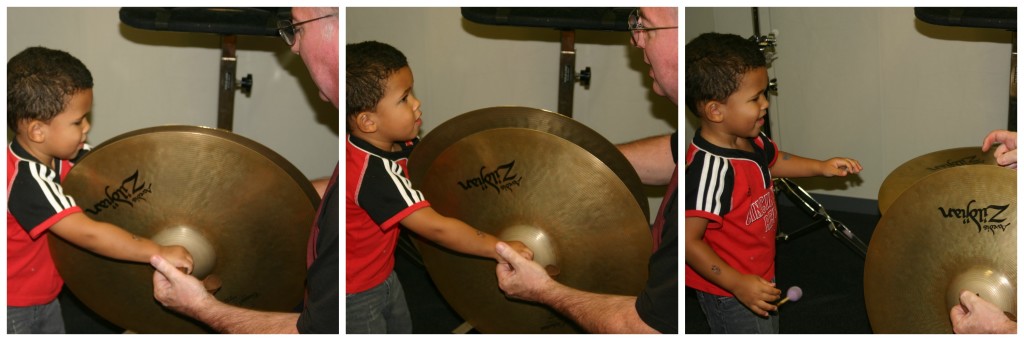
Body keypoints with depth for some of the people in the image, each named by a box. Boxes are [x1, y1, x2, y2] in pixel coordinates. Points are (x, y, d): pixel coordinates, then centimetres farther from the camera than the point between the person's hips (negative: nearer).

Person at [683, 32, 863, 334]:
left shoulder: (749, 140, -5)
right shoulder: (710, 168, -34)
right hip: (729, 295, -9)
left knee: (769, 327, 28)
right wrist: (738, 284, -33)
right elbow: (689, 241, -33)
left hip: (758, 277, 10)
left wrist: (821, 167, 8)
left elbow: (774, 161, 19)